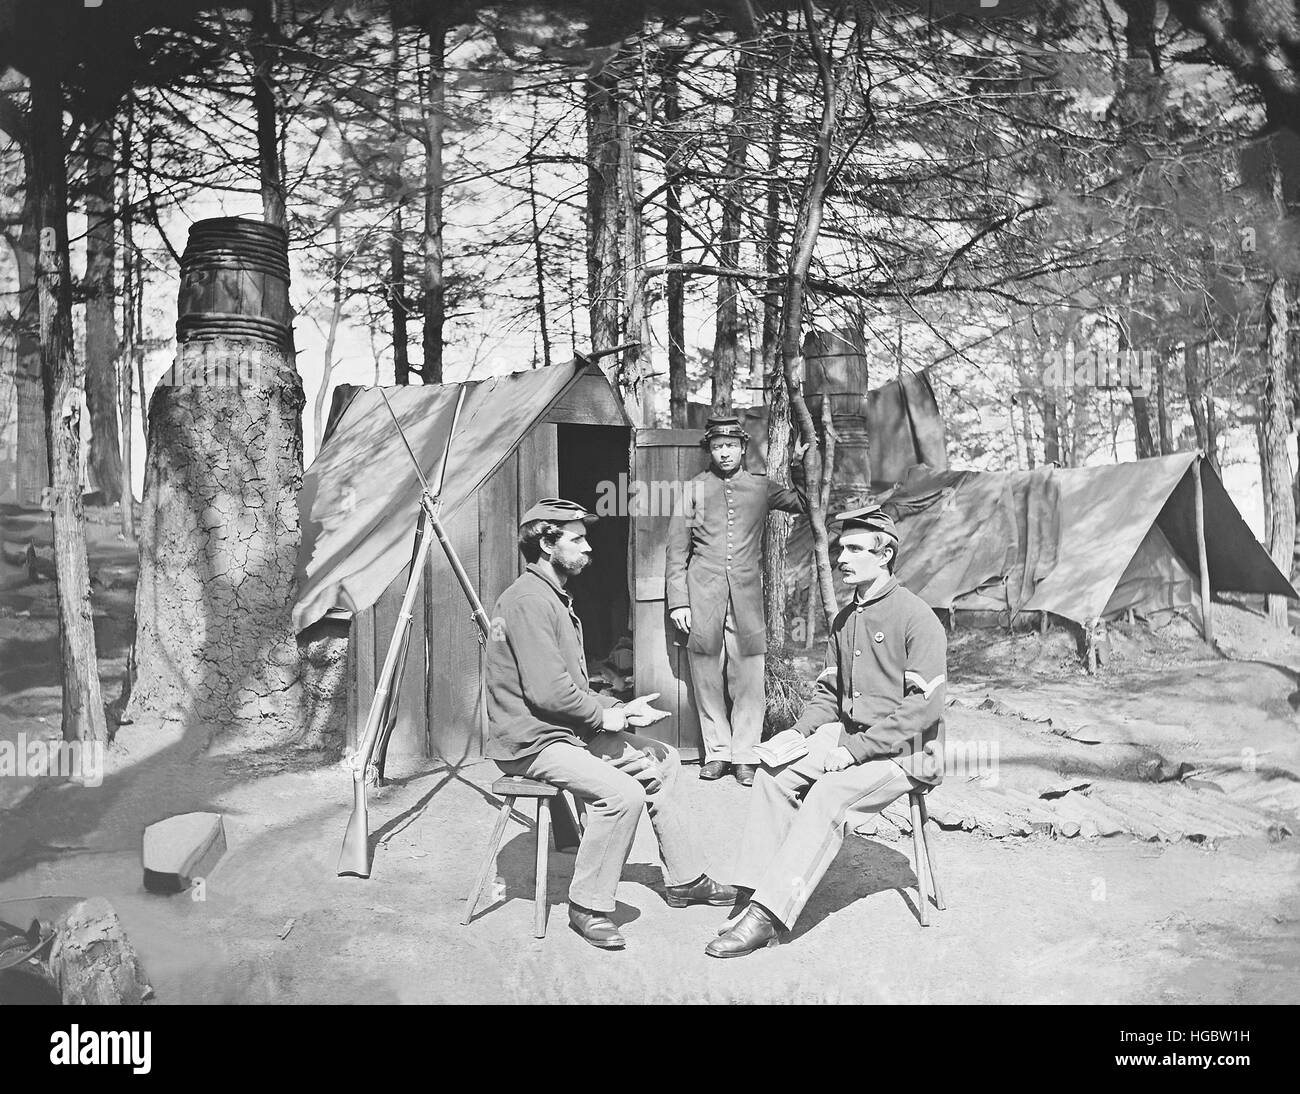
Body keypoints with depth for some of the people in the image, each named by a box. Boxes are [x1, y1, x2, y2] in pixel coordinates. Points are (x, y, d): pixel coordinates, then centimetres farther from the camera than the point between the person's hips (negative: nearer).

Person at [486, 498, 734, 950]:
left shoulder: (554, 597, 17)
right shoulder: (528, 600, -18)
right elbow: (546, 691, -25)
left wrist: (619, 709, 4)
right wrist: (604, 715, -12)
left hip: (566, 728, 11)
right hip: (531, 742, -11)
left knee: (661, 760, 13)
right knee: (623, 792, -28)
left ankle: (684, 879, 21)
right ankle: (588, 906, -12)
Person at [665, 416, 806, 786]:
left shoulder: (761, 487, 11)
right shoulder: (694, 489, 8)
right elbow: (677, 550, 6)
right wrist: (678, 602, 0)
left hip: (746, 594, 0)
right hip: (703, 594, 0)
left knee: (749, 677, -3)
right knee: (707, 675, 3)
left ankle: (745, 755, 6)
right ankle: (717, 752, 14)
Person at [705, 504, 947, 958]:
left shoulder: (917, 619, -11)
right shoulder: (844, 620, 14)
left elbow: (925, 706, -18)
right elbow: (828, 691, 20)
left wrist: (855, 749, -22)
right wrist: (798, 732, 0)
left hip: (903, 753, -8)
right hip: (850, 739, 8)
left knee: (827, 793, -31)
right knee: (772, 774, -15)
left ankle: (768, 915, -33)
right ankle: (753, 895, -17)